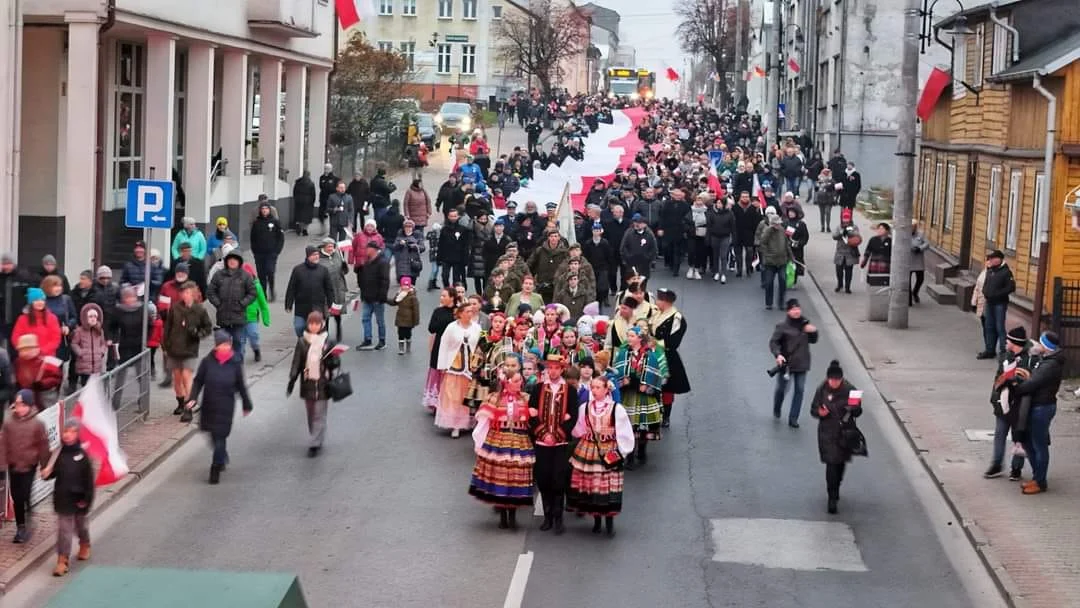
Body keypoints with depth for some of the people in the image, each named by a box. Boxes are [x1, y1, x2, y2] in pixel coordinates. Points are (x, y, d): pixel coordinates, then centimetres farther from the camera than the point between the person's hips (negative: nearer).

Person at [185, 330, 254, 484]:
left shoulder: (235, 364, -6)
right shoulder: (207, 361, -6)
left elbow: (241, 386, 5)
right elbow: (198, 381, 2)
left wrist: (247, 405, 12)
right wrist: (192, 398, -10)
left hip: (226, 407, -2)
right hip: (209, 406, 2)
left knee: (220, 437, -5)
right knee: (214, 437, 16)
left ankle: (216, 470, 6)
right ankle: (223, 457, 44)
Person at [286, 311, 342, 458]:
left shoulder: (328, 342, -3)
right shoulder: (302, 342, 1)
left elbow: (336, 361, 2)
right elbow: (296, 362, 3)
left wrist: (332, 362, -21)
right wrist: (292, 379, -5)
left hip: (323, 384, -2)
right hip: (307, 383, 2)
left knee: (319, 415, -4)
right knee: (310, 415, 11)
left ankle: (314, 444, -1)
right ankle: (317, 440, 25)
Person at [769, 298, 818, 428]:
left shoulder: (805, 323, 3)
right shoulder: (782, 326, -11)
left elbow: (813, 340, 14)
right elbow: (773, 342, -13)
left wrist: (813, 332, -8)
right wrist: (778, 355, -30)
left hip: (801, 363, 4)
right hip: (786, 363, -4)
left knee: (799, 390, 3)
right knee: (781, 388, 9)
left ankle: (793, 419, 11)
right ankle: (776, 411, 38)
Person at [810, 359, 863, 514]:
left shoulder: (849, 390, -8)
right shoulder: (822, 390, -8)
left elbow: (858, 412, -2)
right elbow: (813, 409, 0)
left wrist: (854, 408, -25)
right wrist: (820, 412, -22)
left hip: (846, 433, 2)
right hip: (828, 433, -2)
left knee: (841, 463, 16)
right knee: (831, 464, -8)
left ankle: (835, 490, 42)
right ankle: (832, 498, -2)